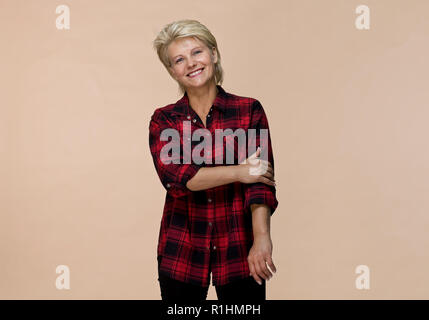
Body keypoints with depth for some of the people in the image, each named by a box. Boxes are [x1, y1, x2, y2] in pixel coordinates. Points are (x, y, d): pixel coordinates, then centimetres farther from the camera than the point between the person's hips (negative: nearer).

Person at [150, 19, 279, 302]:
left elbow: (261, 181, -10)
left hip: (239, 250, -1)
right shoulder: (164, 119, 3)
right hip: (181, 251, 1)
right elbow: (173, 176, -13)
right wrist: (239, 172, -17)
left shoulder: (250, 110, -1)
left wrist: (262, 238, -24)